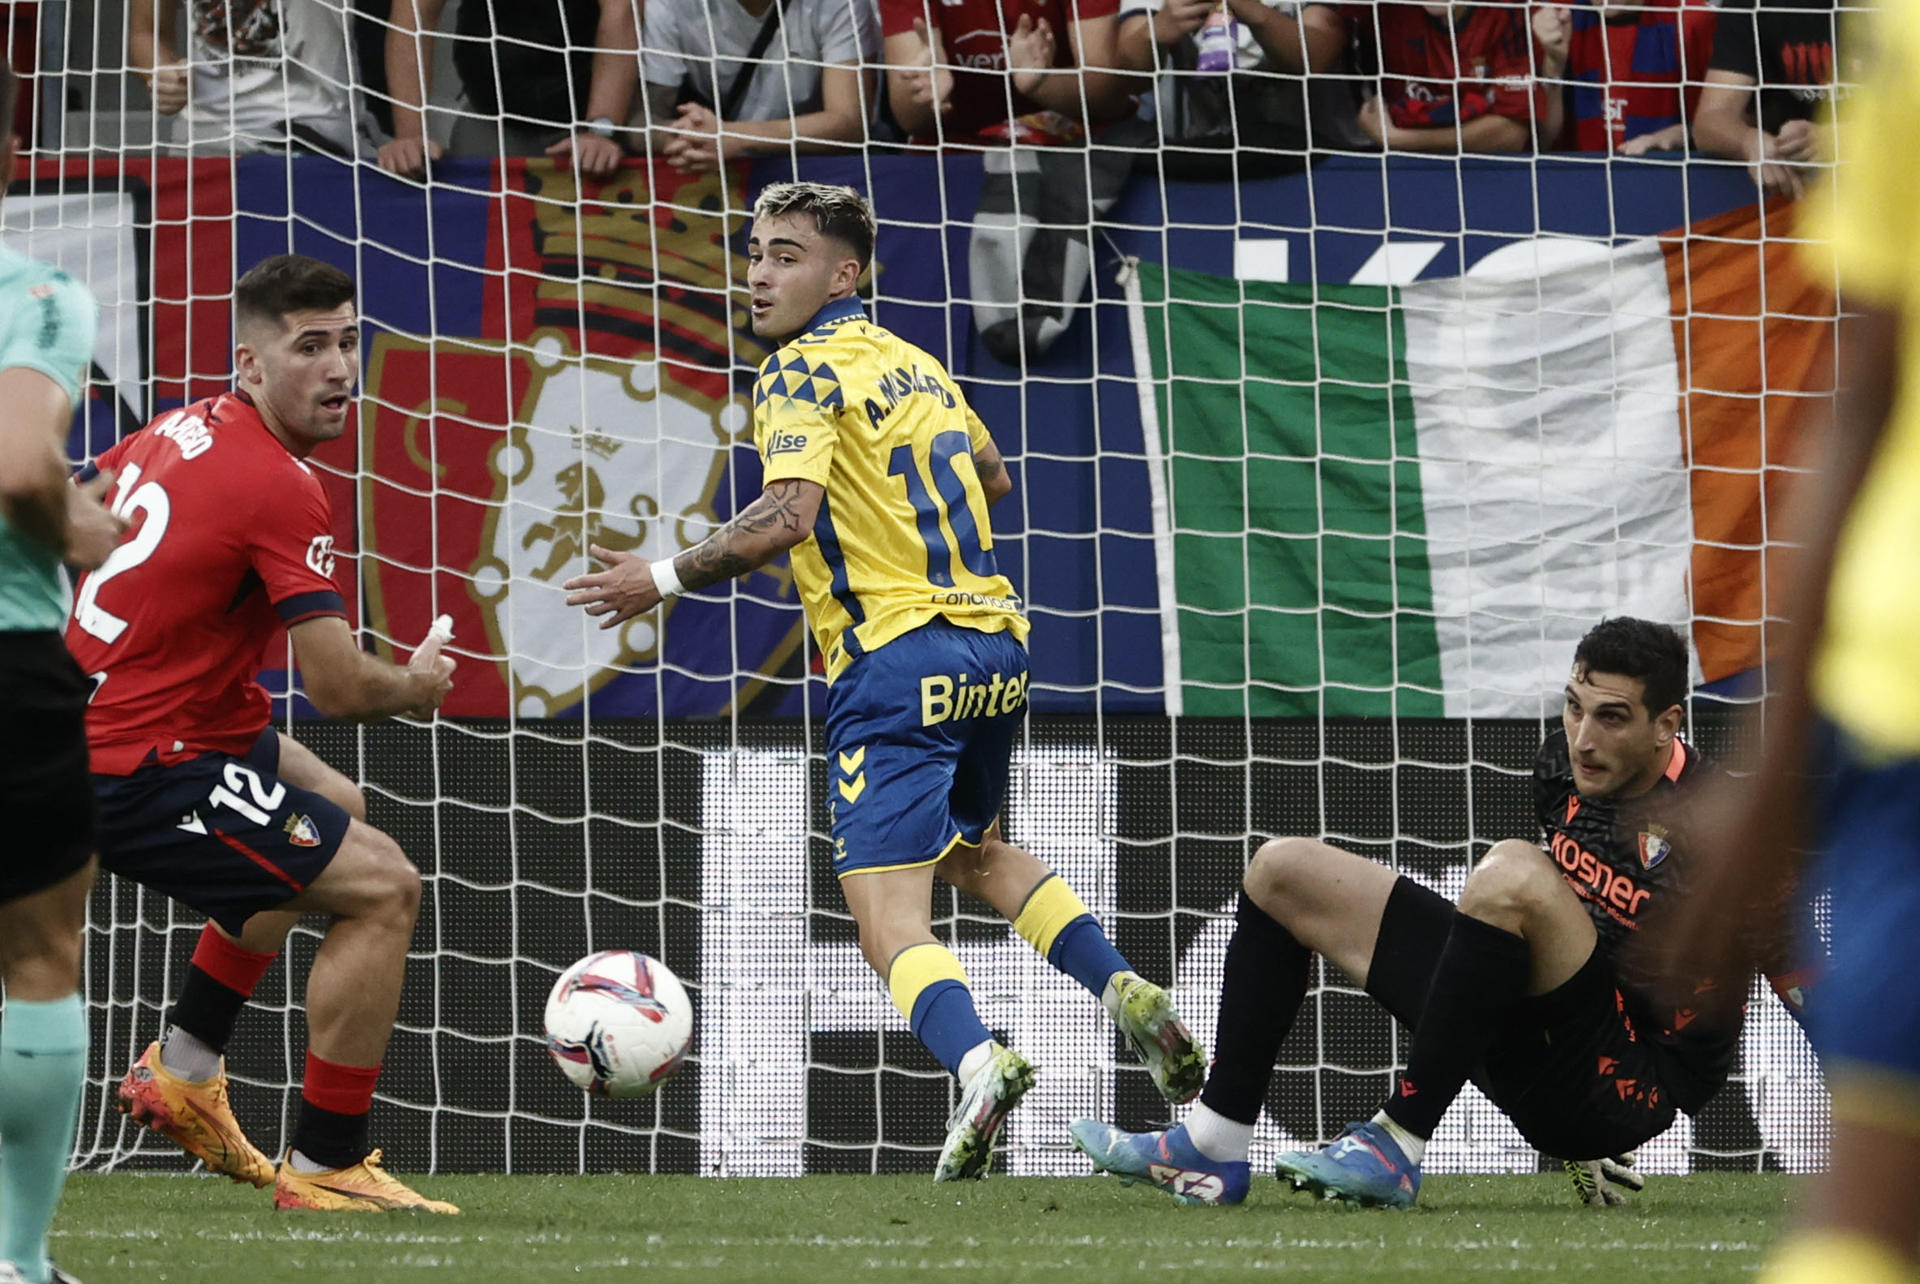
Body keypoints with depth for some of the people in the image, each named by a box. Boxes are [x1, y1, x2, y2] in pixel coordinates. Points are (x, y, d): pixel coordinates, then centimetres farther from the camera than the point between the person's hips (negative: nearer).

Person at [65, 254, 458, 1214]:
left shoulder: (182, 430, 7)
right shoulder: (281, 487, -21)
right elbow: (338, 688, -22)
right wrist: (416, 689, -1)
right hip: (138, 768, -10)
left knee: (333, 813, 30)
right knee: (383, 887, -11)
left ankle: (182, 1072, 30)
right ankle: (323, 1168, -4)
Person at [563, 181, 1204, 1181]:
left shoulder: (803, 372, -8)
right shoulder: (914, 363, 16)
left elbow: (787, 516, -22)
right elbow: (992, 479, 31)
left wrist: (667, 578, -14)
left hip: (897, 656, -8)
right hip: (991, 641, 8)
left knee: (888, 917, -13)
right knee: (976, 852, 32)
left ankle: (977, 1062, -39)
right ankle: (1127, 994, 17)